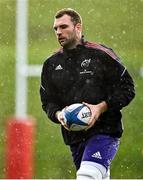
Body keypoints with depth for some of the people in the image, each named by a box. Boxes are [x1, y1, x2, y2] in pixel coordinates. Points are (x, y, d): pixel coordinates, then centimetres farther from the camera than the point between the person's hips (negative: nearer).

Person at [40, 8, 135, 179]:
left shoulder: (101, 54, -3)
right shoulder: (51, 64, 12)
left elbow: (127, 88, -2)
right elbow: (47, 100, 15)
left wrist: (101, 108, -15)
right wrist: (58, 115, -8)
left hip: (104, 131, -6)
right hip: (74, 137, 6)